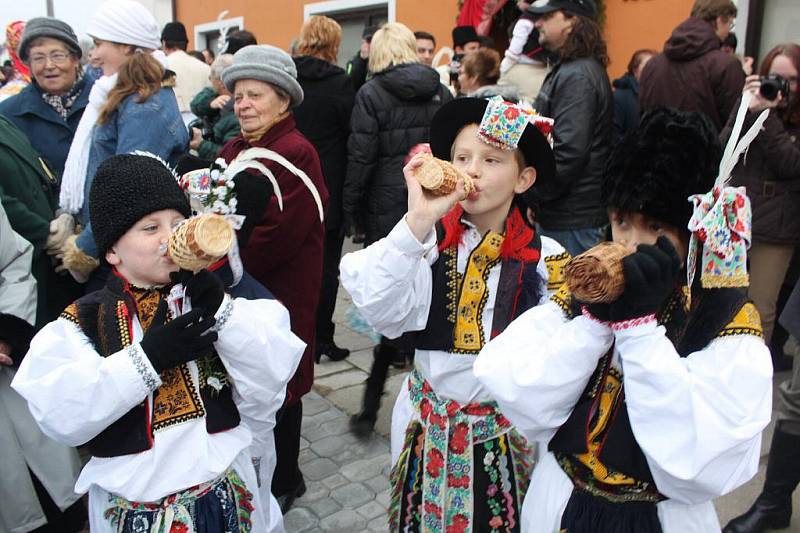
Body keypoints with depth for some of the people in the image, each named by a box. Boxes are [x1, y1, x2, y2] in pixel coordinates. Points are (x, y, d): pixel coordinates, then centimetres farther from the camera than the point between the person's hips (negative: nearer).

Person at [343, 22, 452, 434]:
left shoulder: (371, 94, -5)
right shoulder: (441, 91, 7)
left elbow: (361, 158, -8)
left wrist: (350, 211, 1)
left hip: (388, 207, -3)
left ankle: (372, 406, 7)